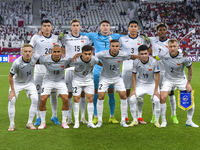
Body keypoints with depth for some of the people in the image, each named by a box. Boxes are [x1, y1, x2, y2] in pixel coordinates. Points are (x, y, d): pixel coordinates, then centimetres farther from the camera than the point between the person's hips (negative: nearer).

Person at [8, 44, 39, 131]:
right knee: (11, 100, -17)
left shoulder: (35, 58, -23)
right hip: (17, 82, -2)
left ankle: (30, 123, 1)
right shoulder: (17, 63, -32)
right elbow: (10, 76, -19)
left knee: (35, 99, -14)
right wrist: (12, 90, -17)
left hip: (29, 82, 3)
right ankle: (11, 124, 1)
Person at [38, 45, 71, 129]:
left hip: (60, 81, 1)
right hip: (48, 81, -1)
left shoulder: (66, 60, -21)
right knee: (43, 100, -14)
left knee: (65, 99, -14)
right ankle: (43, 122, 5)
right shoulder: (45, 59, -24)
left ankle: (64, 122, 4)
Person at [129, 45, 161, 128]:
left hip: (152, 84, -1)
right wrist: (134, 90, -7)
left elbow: (157, 76, -12)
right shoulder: (136, 62, -16)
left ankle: (156, 121, 1)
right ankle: (135, 120, 5)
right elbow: (134, 76, -4)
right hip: (140, 84, 2)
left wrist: (156, 90, -13)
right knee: (132, 99, -14)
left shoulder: (154, 61, -20)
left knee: (157, 100, -20)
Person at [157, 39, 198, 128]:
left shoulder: (184, 57, -20)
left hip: (181, 79, 1)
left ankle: (189, 121, 14)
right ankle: (163, 121, -1)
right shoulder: (163, 56, -19)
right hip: (168, 79, 0)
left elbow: (190, 68, -4)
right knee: (162, 98, -19)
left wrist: (188, 83, -4)